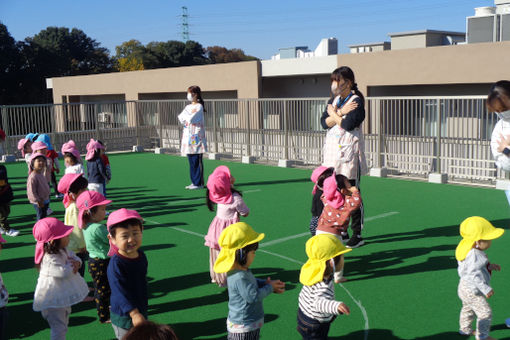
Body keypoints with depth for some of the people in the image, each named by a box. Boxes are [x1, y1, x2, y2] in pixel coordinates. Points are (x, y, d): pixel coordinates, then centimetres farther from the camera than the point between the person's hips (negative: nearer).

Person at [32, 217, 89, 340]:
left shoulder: (63, 250, -1)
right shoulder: (50, 260, -31)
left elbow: (74, 257, 6)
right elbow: (64, 272, -36)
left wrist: (77, 263, -17)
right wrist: (71, 265, -16)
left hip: (63, 295, 10)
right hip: (53, 301, -10)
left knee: (64, 319, 28)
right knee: (59, 327, -2)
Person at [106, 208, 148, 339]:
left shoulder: (141, 256, -2)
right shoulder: (116, 263, -25)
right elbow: (119, 290, -28)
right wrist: (133, 313, -34)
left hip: (141, 311, 7)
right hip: (123, 315, -7)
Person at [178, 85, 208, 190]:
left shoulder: (199, 106, -7)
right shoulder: (188, 107, 16)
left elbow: (191, 119, -16)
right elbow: (181, 119, 11)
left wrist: (185, 115, -1)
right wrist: (182, 117, -8)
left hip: (196, 137, -7)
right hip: (188, 136, 8)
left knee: (197, 161, -5)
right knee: (191, 161, 9)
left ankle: (199, 183, 0)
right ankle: (194, 182, 16)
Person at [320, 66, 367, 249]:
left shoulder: (356, 101, -7)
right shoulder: (333, 100, 14)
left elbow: (349, 124, -20)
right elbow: (324, 122, 1)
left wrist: (334, 114, -5)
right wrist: (340, 112, -11)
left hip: (349, 153, -7)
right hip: (333, 151, 7)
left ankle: (358, 235, 7)